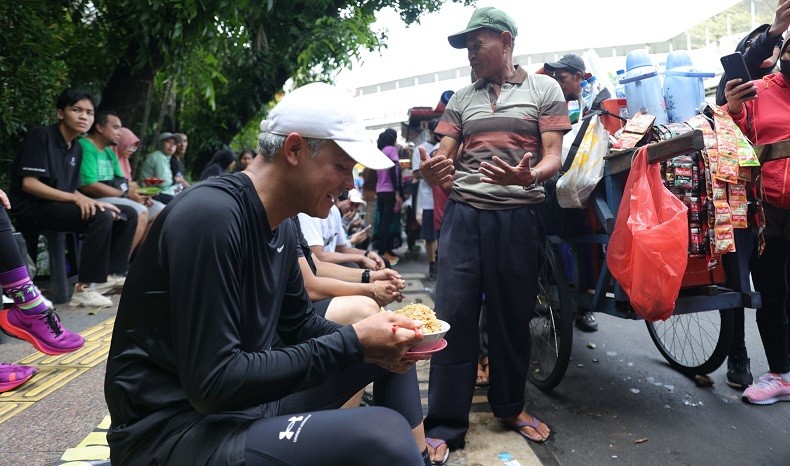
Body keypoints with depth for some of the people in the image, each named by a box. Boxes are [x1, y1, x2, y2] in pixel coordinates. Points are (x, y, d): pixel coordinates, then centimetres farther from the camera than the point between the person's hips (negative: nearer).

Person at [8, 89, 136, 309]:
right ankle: (84, 288, -26)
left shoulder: (76, 148, 12)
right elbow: (29, 184, -18)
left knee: (128, 215, -1)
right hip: (33, 209, -8)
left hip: (61, 206, 8)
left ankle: (111, 274, -1)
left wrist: (94, 202, -9)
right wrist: (77, 199, -25)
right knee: (101, 217, -30)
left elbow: (70, 191, 10)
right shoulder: (40, 136, -11)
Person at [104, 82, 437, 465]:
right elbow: (213, 383, -26)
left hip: (244, 400, 9)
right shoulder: (211, 215, -23)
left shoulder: (282, 229, 4)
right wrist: (351, 343, -22)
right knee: (384, 434, -30)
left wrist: (374, 342, -4)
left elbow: (299, 325, 14)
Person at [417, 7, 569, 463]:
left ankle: (510, 405, 30)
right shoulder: (462, 98, 15)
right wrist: (434, 171, -17)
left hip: (520, 216, -1)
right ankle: (445, 425, 6)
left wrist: (527, 176, -24)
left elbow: (553, 156, -1)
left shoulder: (544, 89, 8)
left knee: (514, 315, 9)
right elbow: (444, 157, 8)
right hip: (464, 213, 2)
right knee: (454, 317, -3)